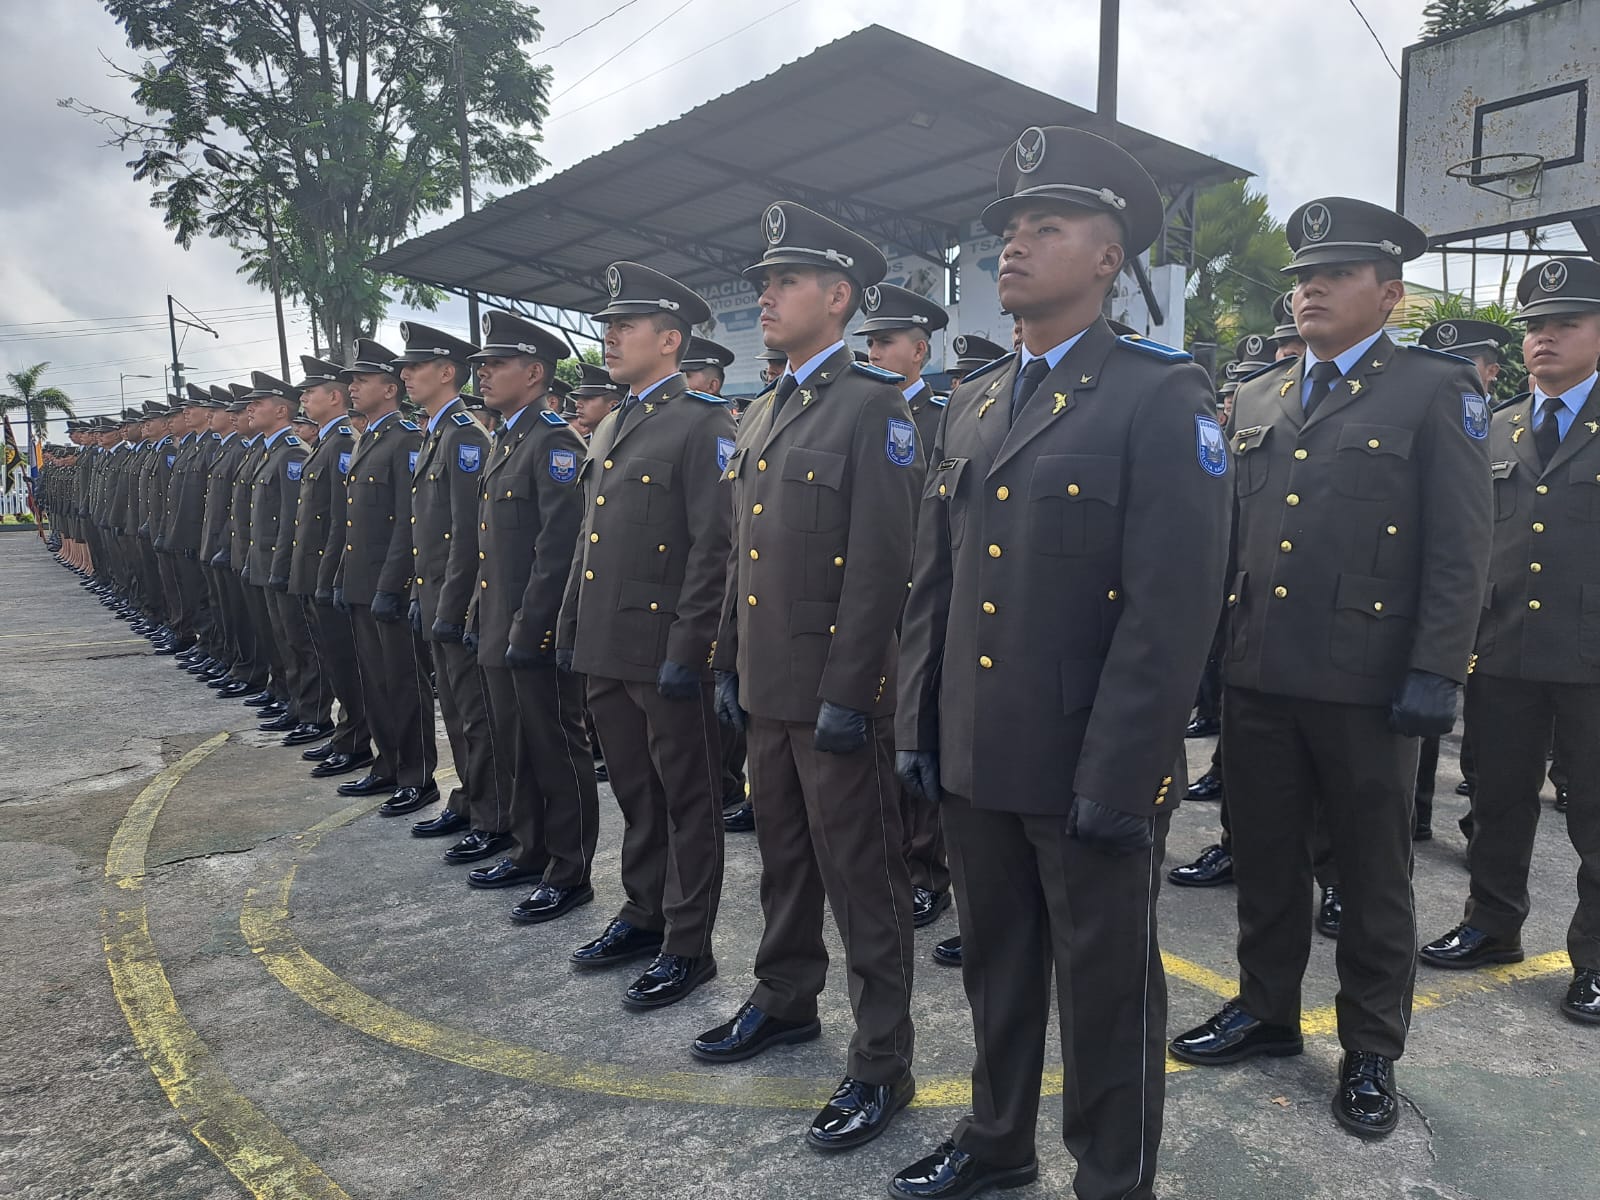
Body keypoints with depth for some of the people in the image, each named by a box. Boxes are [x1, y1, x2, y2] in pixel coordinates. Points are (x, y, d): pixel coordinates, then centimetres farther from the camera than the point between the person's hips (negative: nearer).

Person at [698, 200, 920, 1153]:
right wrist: (730, 664, 15)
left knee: (863, 877, 3)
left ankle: (883, 1064, 18)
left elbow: (880, 565, -18)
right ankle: (787, 1001, 41)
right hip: (766, 688, 8)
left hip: (837, 695, -8)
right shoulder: (763, 415, 14)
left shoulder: (874, 407, -12)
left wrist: (848, 695, -19)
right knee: (784, 857, 21)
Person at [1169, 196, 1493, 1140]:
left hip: (1366, 685, -4)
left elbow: (1459, 551, -7)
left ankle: (1372, 1053, 27)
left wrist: (1436, 674, -13)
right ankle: (1267, 1011, 34)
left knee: (1374, 878, 10)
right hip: (1257, 676, 5)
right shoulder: (1257, 400, 13)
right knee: (1266, 859, 15)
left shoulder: (1438, 391, -2)